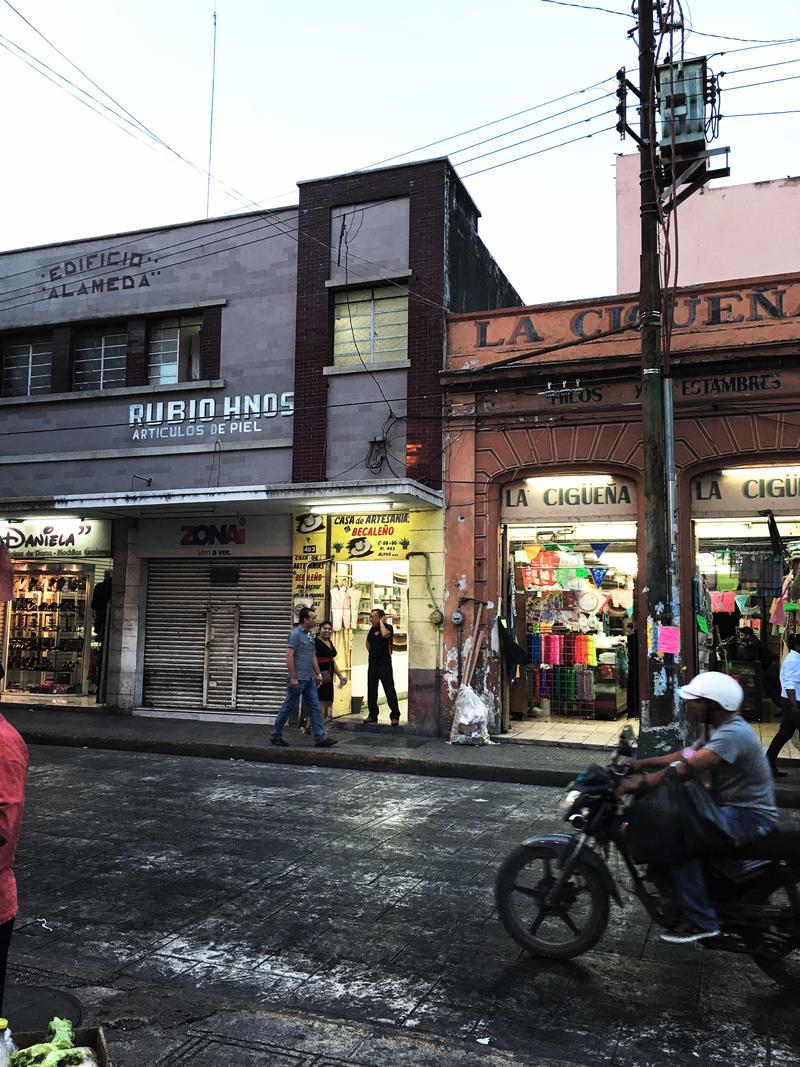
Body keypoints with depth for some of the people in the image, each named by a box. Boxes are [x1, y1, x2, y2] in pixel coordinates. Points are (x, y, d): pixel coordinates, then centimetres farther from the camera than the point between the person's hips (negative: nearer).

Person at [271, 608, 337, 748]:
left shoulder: (309, 635, 14)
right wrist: (293, 678, -21)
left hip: (309, 679, 8)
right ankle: (276, 735, 15)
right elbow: (289, 656, -18)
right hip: (298, 679, -8)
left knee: (315, 708, 4)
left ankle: (320, 738, 5)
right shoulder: (296, 634, -13)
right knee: (289, 708, 2)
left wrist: (318, 674, 17)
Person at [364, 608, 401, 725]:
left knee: (390, 690, -7)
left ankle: (395, 716, -4)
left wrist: (381, 622, -16)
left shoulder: (387, 627, -6)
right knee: (371, 691, 9)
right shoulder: (372, 629, 13)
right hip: (372, 663, 7)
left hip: (384, 663, -7)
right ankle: (372, 715, 18)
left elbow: (385, 634, -30)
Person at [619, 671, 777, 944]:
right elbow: (685, 755, 9)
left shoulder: (733, 734, -24)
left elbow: (687, 767, -32)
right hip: (731, 806, 11)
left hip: (750, 815, -11)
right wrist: (641, 763, 0)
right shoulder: (722, 728, 10)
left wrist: (640, 784, -30)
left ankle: (701, 922, -17)